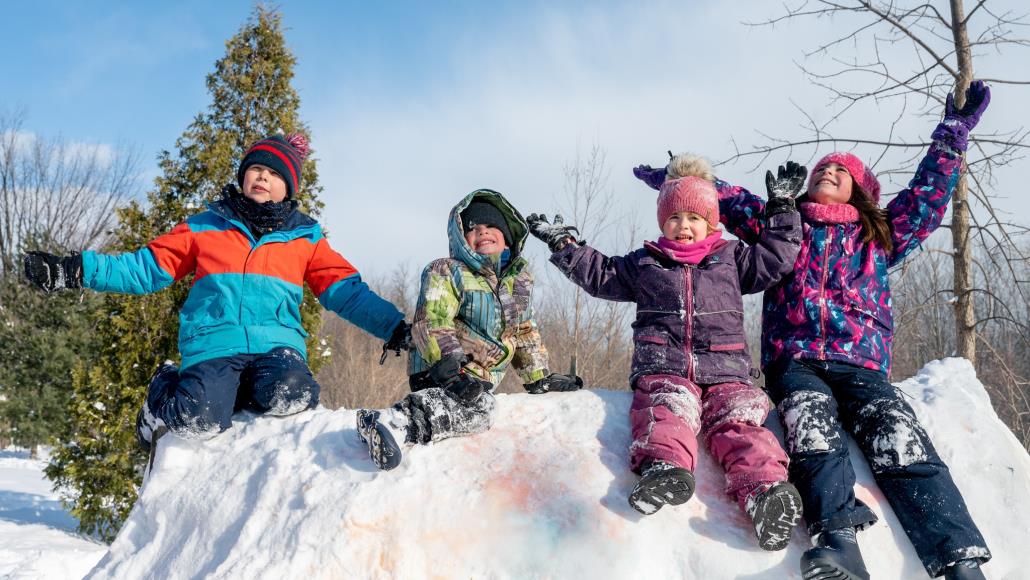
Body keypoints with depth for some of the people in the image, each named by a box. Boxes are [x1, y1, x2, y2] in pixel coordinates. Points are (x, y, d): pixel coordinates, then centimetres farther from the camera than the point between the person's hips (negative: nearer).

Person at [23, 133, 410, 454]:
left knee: (290, 396, -34)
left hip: (276, 343, 1)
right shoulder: (204, 227, 17)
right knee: (199, 421, -28)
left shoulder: (305, 238, 17)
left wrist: (393, 326, -3)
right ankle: (166, 390, 9)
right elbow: (145, 268, 13)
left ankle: (233, 392, 1)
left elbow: (345, 290, 11)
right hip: (214, 344, 0)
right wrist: (76, 270, 0)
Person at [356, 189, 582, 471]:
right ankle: (398, 421, -44)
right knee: (478, 408, -33)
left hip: (480, 380, 9)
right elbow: (430, 324, -15)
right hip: (437, 372, -9)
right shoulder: (446, 272, -3)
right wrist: (452, 369, -28)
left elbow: (525, 332, 25)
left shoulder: (518, 279, 16)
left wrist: (539, 378, 19)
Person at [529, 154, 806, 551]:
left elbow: (775, 258, 21)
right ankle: (665, 466, -64)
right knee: (667, 412, -34)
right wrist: (565, 244, 21)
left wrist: (782, 208, 20)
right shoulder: (644, 263, 23)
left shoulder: (731, 258, 23)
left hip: (725, 370, 1)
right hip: (663, 367, 0)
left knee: (737, 422, -28)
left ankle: (765, 491, -51)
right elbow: (600, 274, 26)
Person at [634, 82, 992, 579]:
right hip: (794, 361, -1)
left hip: (861, 365, 1)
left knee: (903, 442, -26)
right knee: (813, 429, -34)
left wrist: (952, 136, 21)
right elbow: (729, 200, 29)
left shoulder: (878, 235, 25)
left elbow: (926, 196, 24)